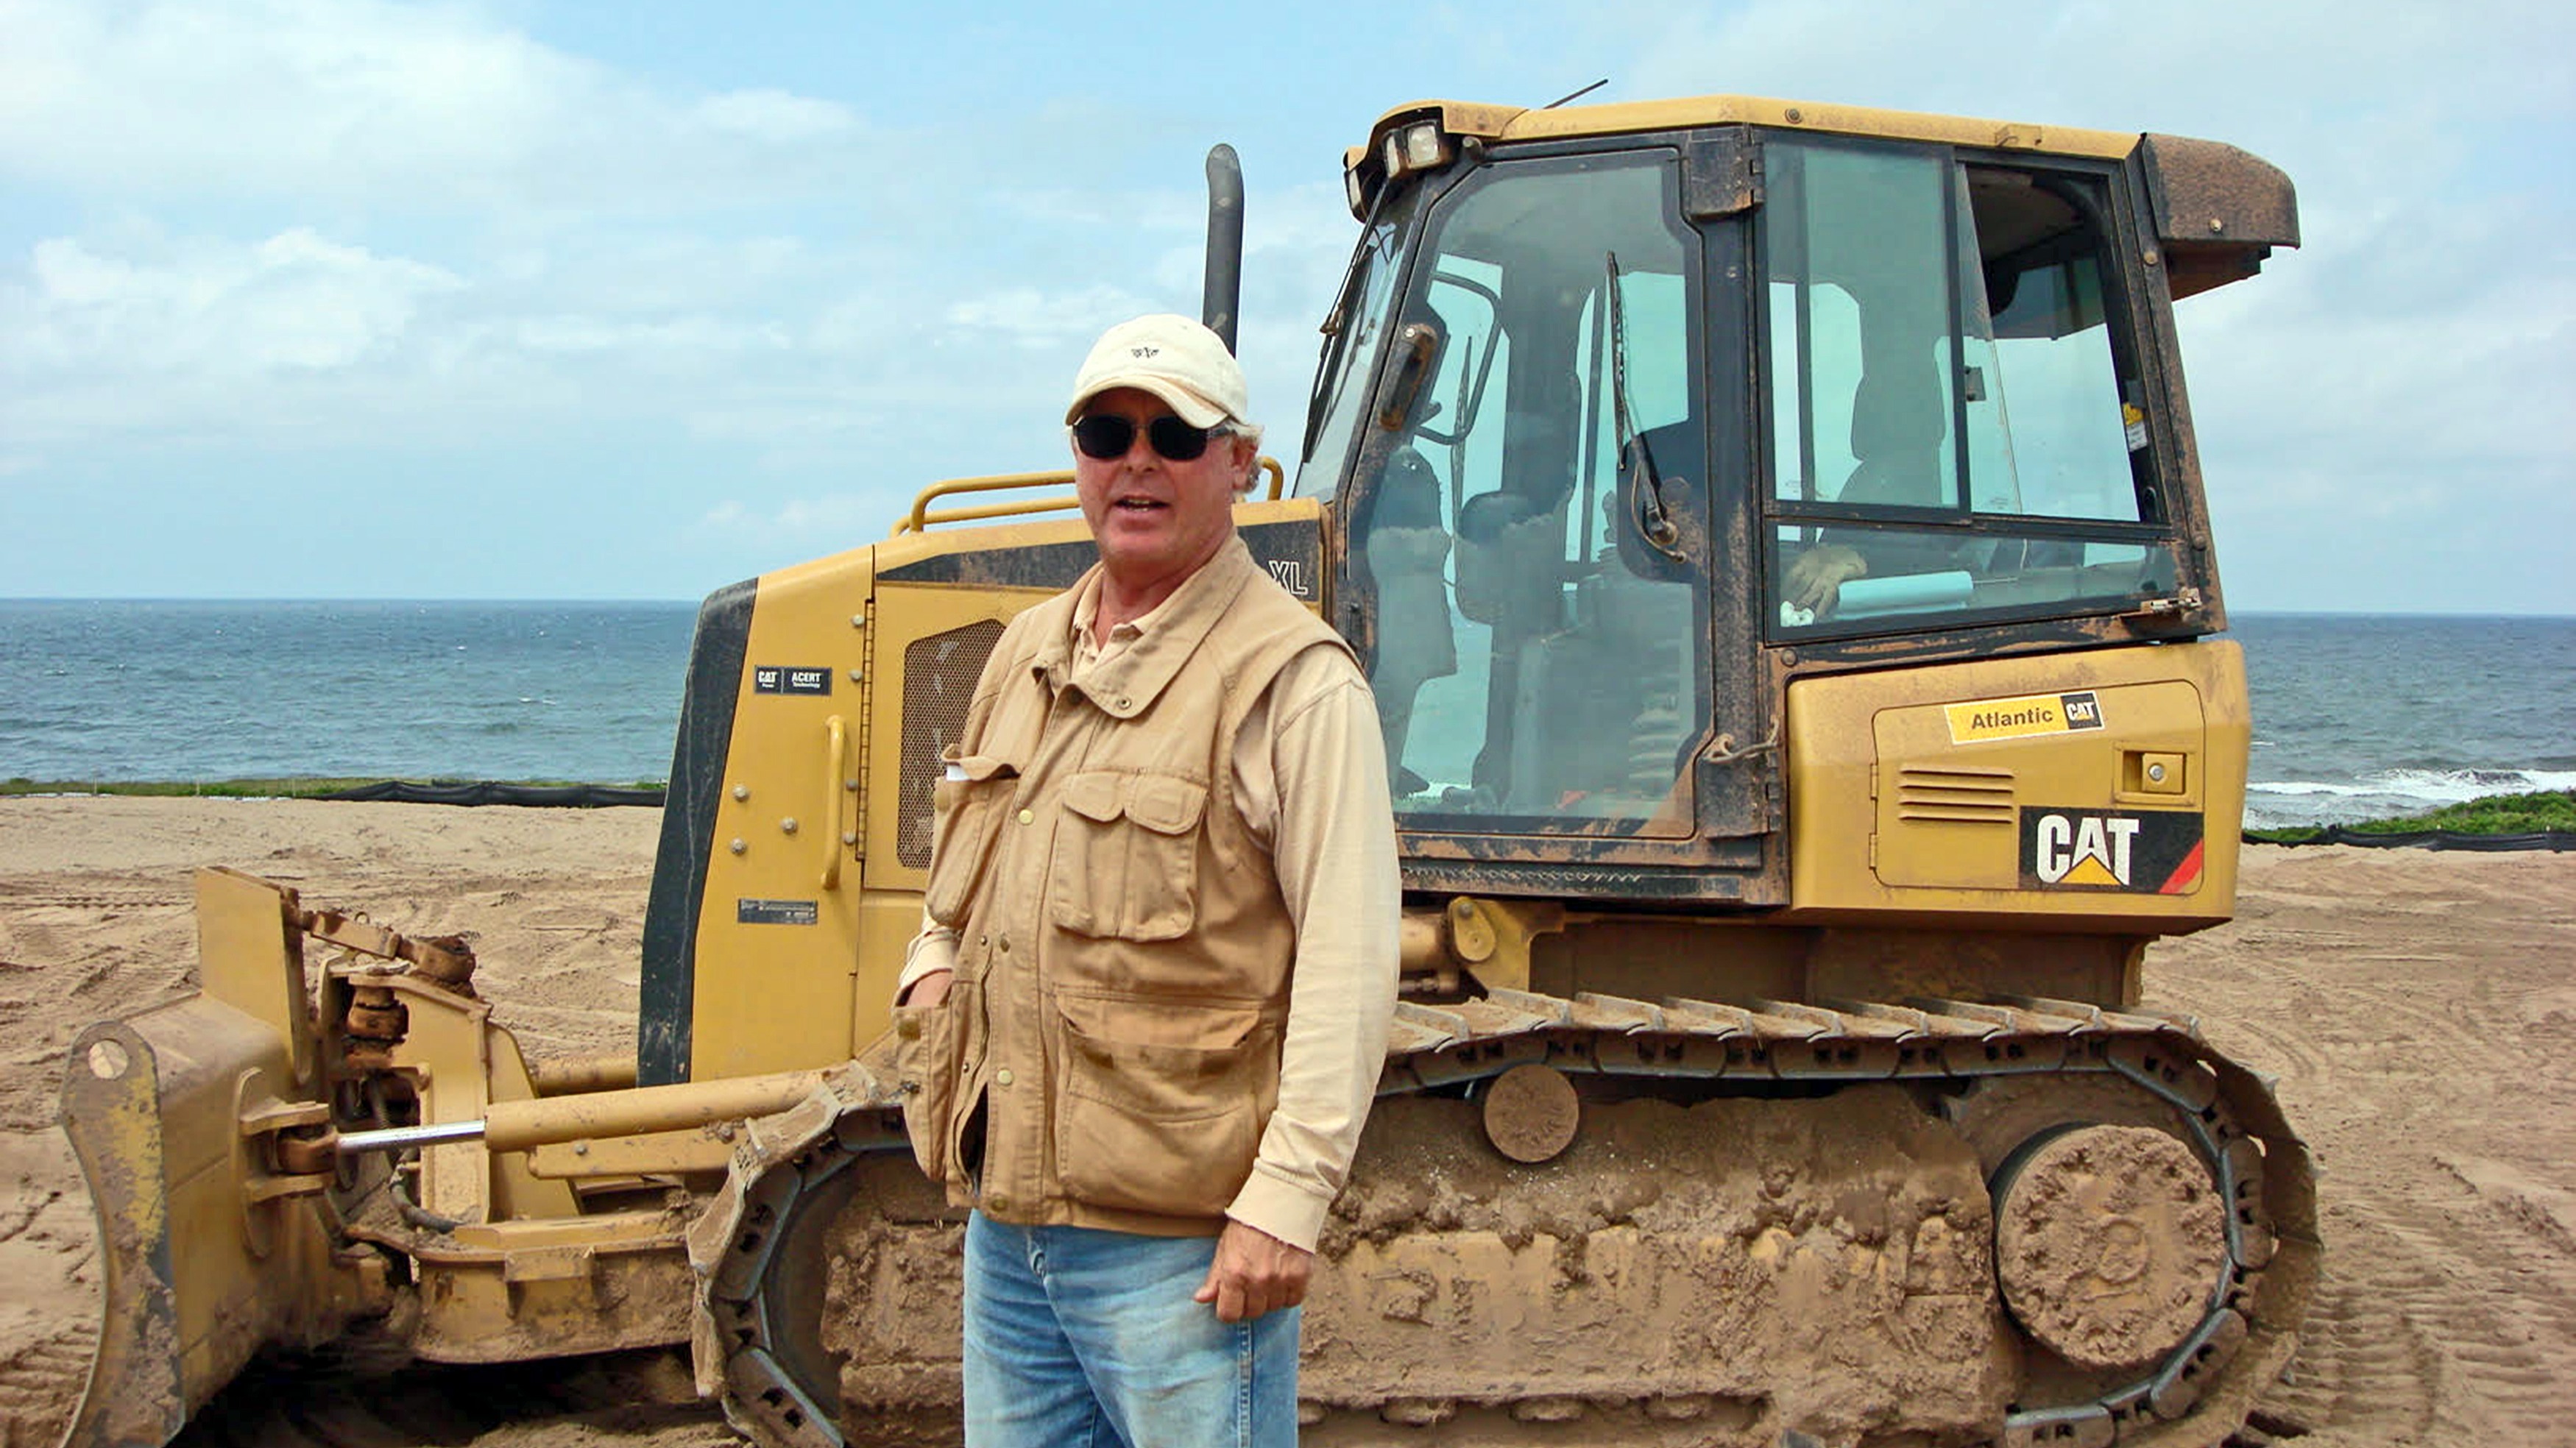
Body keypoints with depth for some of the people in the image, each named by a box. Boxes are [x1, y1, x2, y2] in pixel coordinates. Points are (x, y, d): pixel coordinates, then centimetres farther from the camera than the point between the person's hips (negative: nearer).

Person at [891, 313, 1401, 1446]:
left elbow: (1349, 964, -15)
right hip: (1005, 1216, 7)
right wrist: (931, 967, 8)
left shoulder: (1291, 679, -11)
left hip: (1176, 1241, -7)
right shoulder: (1027, 653, 13)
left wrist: (1287, 1198, -20)